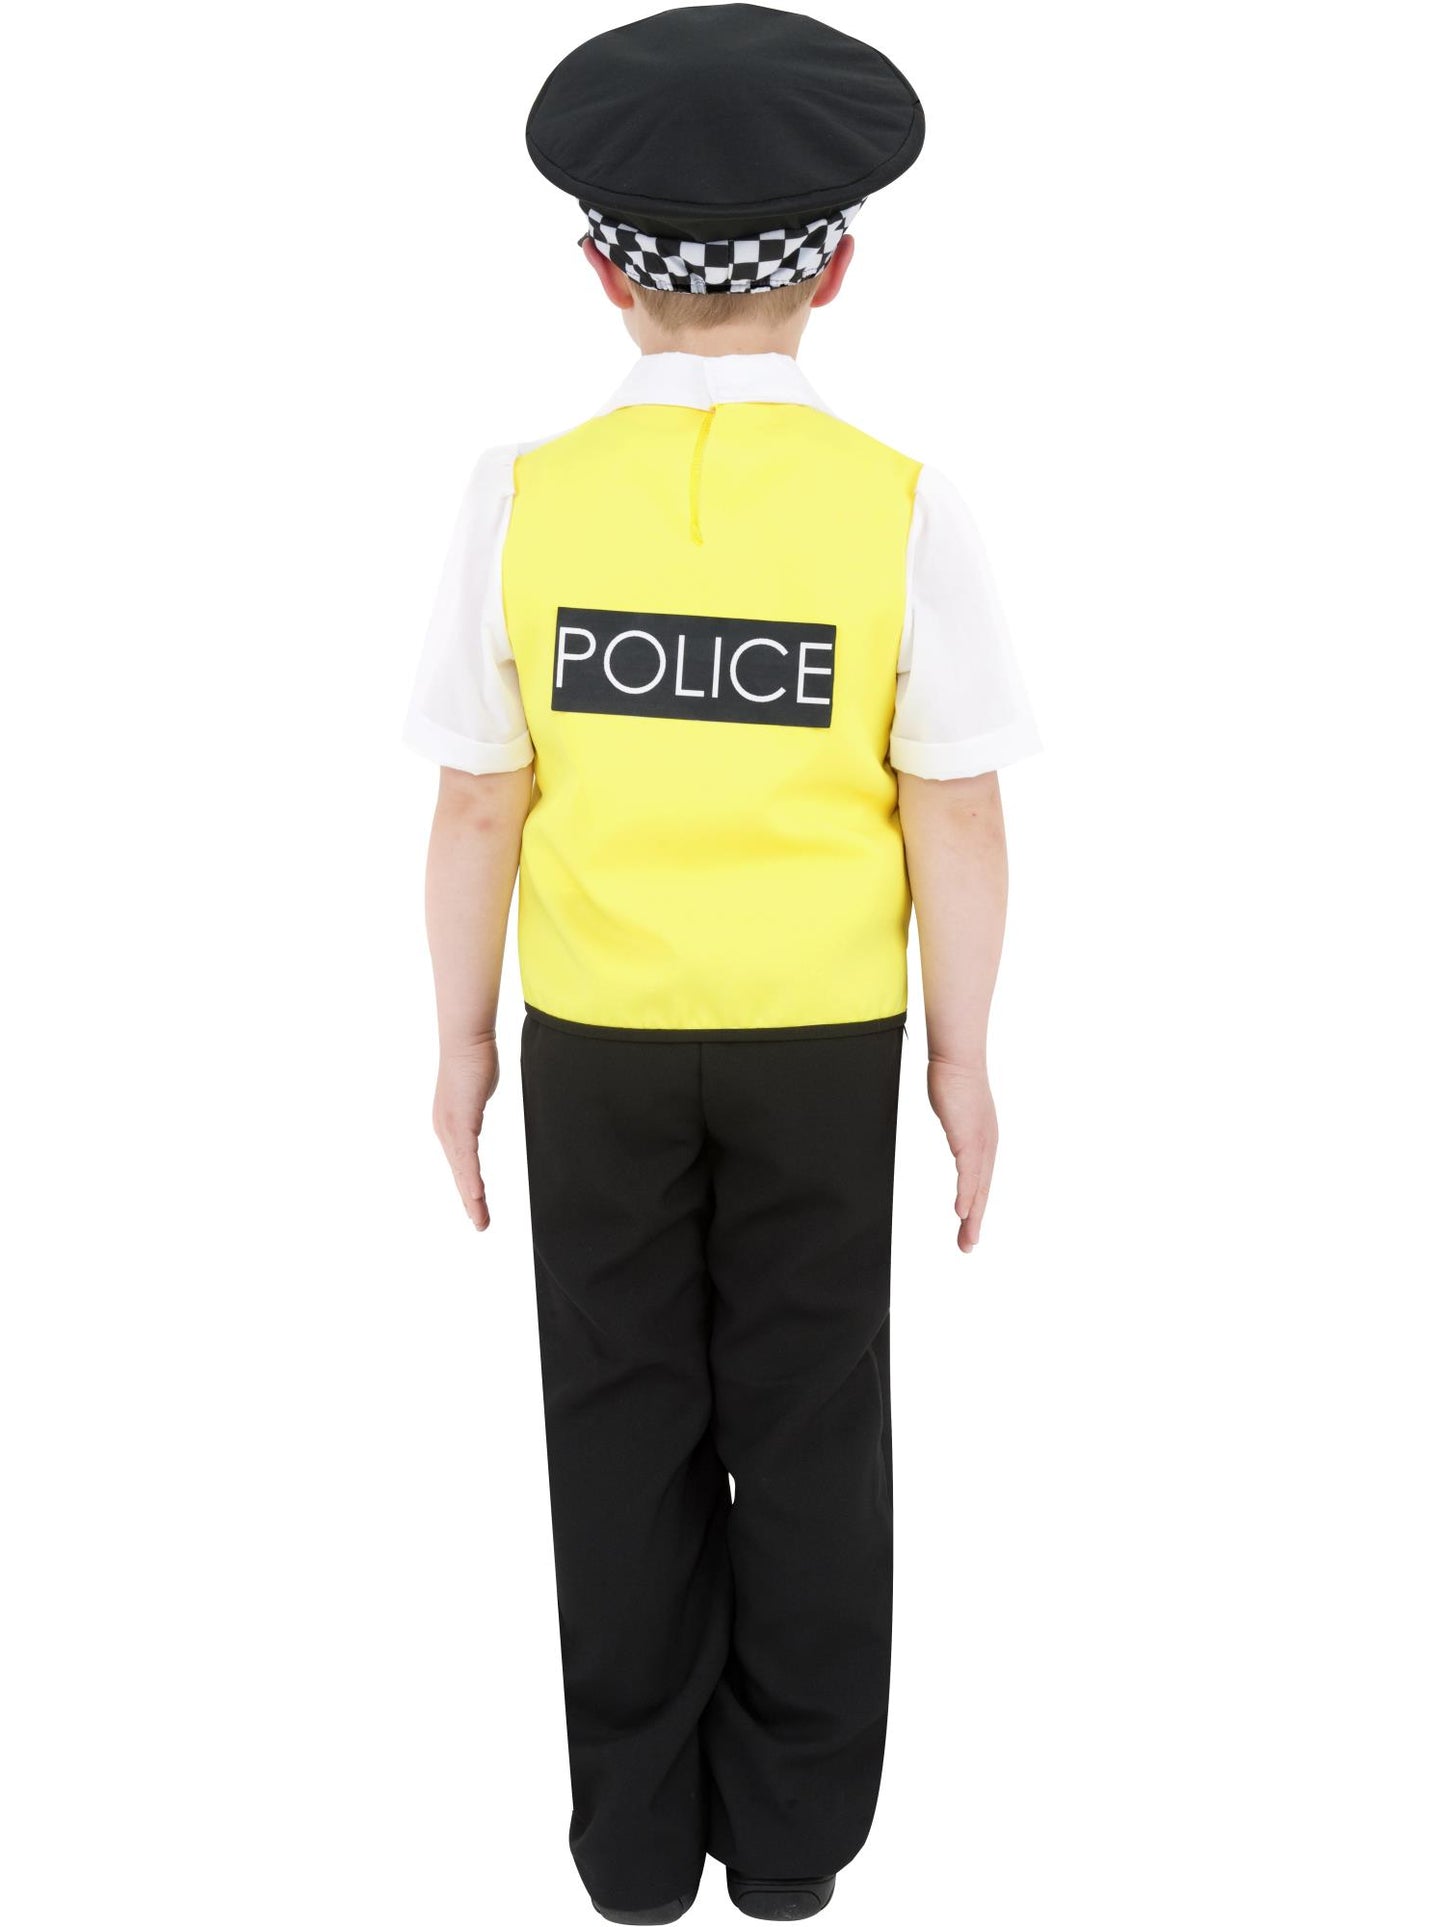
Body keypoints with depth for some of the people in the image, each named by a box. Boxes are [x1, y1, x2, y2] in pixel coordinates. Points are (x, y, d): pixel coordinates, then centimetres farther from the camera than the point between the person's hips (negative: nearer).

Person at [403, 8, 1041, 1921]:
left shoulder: (525, 496, -10)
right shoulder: (899, 504, -11)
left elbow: (481, 804, -7)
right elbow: (955, 817, -9)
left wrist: (464, 1044, 5)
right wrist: (962, 1058, 3)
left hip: (598, 1043, 1)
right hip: (821, 1043, 0)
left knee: (624, 1422, 14)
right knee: (808, 1425, 14)